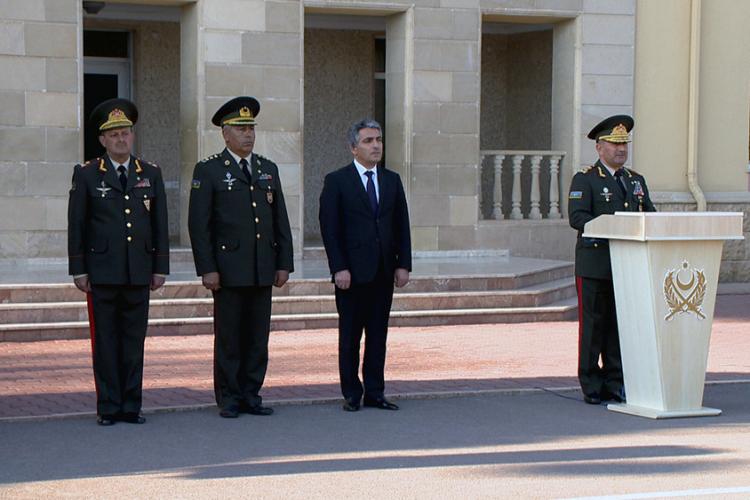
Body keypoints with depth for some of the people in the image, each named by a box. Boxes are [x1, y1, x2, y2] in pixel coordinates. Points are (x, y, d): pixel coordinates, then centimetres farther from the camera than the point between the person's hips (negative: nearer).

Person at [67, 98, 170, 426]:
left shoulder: (151, 174, 10)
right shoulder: (86, 174, 2)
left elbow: (160, 224, 10)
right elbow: (76, 225, 1)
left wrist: (160, 268, 5)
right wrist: (78, 270, -4)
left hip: (139, 275, 2)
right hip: (102, 273, -2)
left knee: (135, 340, 5)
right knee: (105, 341, 1)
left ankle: (131, 407, 11)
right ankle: (109, 408, 7)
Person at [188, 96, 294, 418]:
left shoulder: (268, 169, 13)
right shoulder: (208, 171, -1)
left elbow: (281, 220, 14)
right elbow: (198, 224, -5)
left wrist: (284, 263, 7)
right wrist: (207, 269, -11)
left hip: (263, 270, 4)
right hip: (229, 268, -4)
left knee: (258, 336, 6)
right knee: (228, 337, 1)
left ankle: (251, 395, 14)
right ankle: (229, 399, 8)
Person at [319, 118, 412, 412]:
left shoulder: (392, 181, 11)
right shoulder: (337, 181, -2)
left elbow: (402, 226, 11)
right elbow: (329, 228, -6)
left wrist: (403, 264, 2)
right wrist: (339, 268, -13)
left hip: (384, 272, 4)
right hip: (352, 272, -4)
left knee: (378, 334, 7)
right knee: (350, 335, 3)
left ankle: (374, 393, 13)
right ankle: (351, 394, 11)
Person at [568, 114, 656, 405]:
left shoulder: (636, 180, 18)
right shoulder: (585, 180, -1)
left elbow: (651, 215, 16)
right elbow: (577, 217, -13)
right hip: (595, 264, -5)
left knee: (621, 326, 5)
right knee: (593, 324, -2)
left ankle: (616, 383, 13)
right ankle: (591, 386, 4)